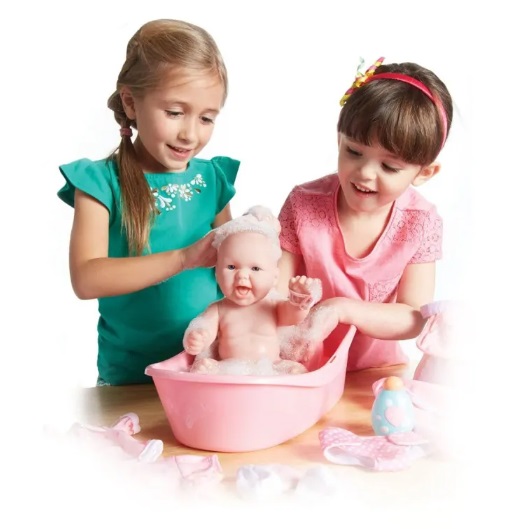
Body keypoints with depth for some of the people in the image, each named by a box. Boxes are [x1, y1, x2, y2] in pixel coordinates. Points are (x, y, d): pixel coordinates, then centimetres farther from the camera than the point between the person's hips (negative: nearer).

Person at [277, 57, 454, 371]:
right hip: (306, 366, -1)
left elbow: (415, 318, -11)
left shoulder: (421, 223, -10)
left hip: (377, 367, 2)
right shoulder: (304, 204, -13)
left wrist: (345, 308, -27)